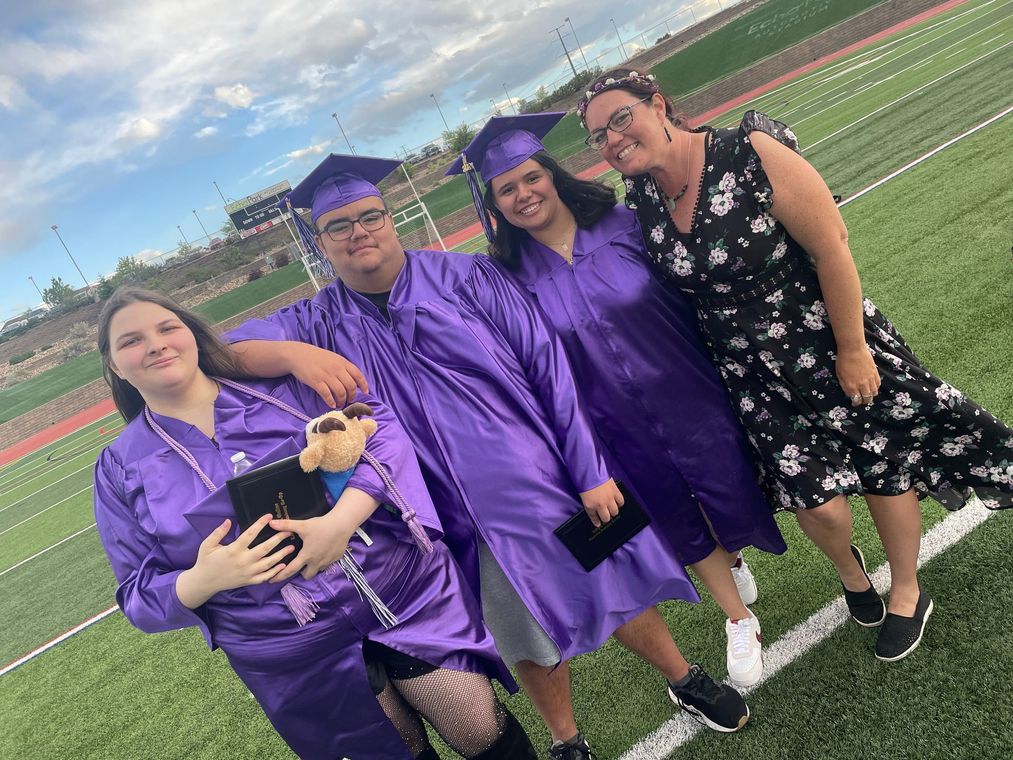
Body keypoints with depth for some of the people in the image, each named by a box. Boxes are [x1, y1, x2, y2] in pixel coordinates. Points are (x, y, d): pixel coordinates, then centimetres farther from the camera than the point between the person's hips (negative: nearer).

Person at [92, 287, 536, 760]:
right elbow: (140, 594, 3)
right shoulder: (121, 470, 3)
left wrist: (341, 520, -24)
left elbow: (380, 428, -8)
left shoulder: (276, 382, 0)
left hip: (403, 588, 0)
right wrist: (202, 581, -19)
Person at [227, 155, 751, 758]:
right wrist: (296, 353, -32)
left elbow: (547, 368, -8)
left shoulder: (466, 277, -6)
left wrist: (590, 471, -11)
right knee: (531, 639, 17)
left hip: (548, 483, -1)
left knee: (615, 591, 15)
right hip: (463, 525, 2)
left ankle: (686, 679, 42)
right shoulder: (321, 322, 1)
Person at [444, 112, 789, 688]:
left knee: (731, 499, 14)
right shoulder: (514, 276, -8)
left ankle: (732, 560, 53)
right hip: (623, 432, 1)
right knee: (686, 529, 18)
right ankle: (740, 620, 45)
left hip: (691, 400, 0)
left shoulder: (624, 225, -10)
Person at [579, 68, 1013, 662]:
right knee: (818, 502, 1)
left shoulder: (749, 154, -22)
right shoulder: (639, 204, -7)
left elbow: (831, 245, -19)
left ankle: (908, 594, 40)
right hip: (754, 374, 3)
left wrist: (852, 349, -16)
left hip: (827, 343, -3)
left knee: (885, 469, 13)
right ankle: (848, 566, 38)